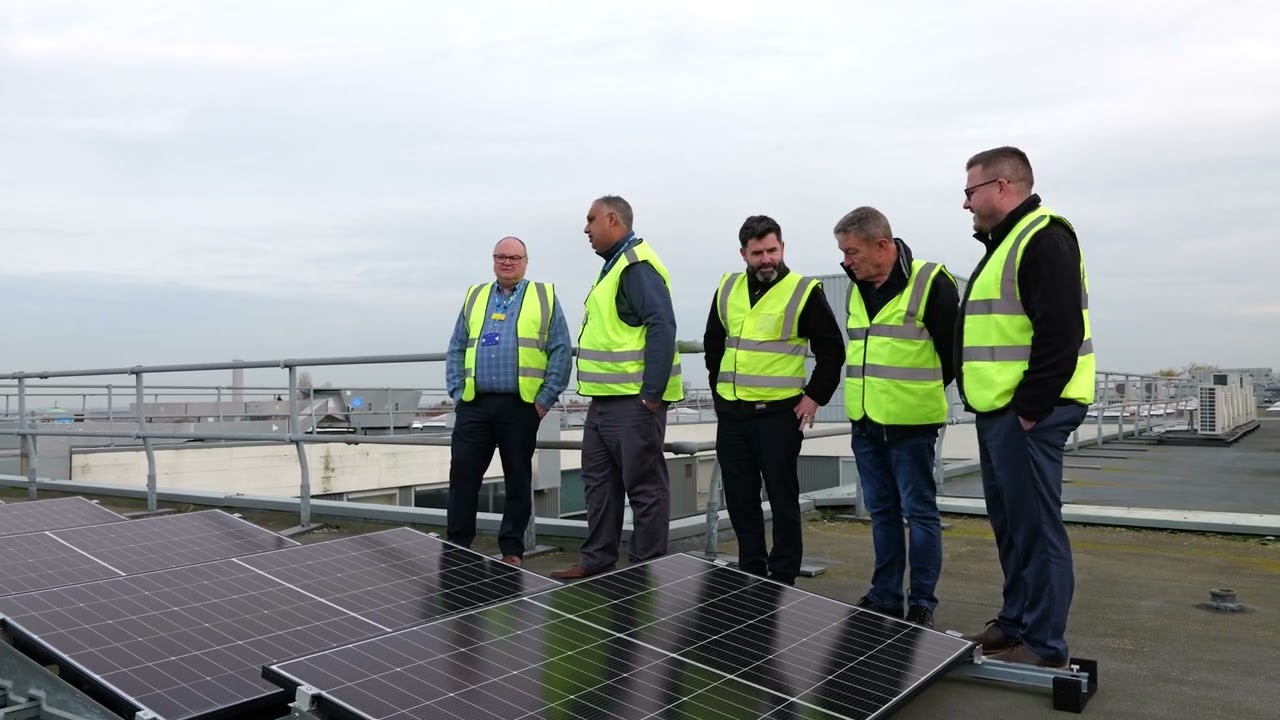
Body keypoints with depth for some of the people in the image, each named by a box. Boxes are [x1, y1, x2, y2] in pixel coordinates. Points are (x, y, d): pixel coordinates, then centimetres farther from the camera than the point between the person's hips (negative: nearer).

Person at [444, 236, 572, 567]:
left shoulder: (545, 297, 5)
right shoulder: (474, 296, 16)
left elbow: (561, 351, -2)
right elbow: (456, 350, 14)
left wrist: (545, 398, -8)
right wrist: (457, 392, 3)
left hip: (520, 406, -3)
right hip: (474, 404, 3)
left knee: (517, 479, 6)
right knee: (462, 474, 1)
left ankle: (512, 549, 17)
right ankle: (457, 546, 13)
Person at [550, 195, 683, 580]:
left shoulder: (637, 266, -14)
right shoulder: (615, 265, 18)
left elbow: (662, 328, -22)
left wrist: (652, 393, -23)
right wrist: (597, 391, 19)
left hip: (633, 401, -11)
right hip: (605, 399, 11)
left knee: (643, 486, 0)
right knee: (598, 480, 16)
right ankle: (597, 558, 27)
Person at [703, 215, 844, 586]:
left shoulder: (804, 292, -7)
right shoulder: (727, 289, 9)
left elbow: (832, 349, -4)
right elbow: (713, 342, 21)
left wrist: (815, 396, -7)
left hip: (779, 413, -5)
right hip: (731, 413, 5)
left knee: (782, 498, 3)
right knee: (740, 498, 12)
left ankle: (783, 578, 15)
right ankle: (751, 572, 25)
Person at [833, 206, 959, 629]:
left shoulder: (929, 284, -13)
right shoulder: (858, 288, 10)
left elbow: (955, 349, -7)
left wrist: (922, 392, 2)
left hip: (910, 424, -7)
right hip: (865, 422, 7)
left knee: (919, 512, 3)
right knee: (881, 512, 14)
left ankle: (922, 605, 14)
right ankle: (885, 596, 25)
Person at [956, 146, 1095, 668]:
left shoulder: (1043, 238, -13)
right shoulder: (1007, 242, 20)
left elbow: (1059, 331, -22)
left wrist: (1030, 406, -20)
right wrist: (998, 407, 18)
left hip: (1026, 414, -10)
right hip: (1000, 411, 10)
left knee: (1034, 526, -3)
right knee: (1010, 523, 16)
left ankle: (1044, 645, 7)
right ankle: (1015, 622, 28)